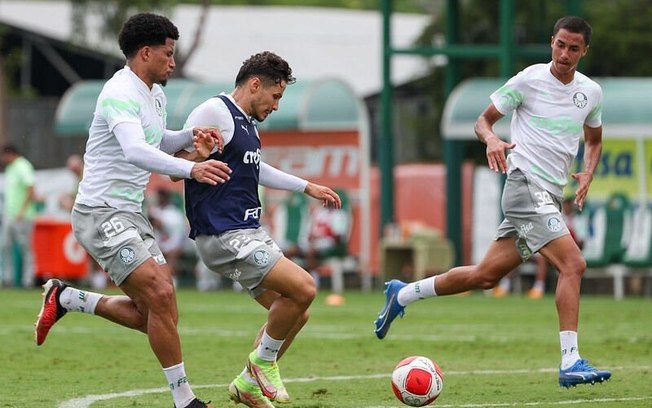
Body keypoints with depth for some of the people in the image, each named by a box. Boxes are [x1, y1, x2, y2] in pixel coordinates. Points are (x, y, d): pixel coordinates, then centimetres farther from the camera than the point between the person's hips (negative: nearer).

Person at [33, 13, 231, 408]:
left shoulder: (155, 95, 13)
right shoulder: (121, 94, -18)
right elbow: (135, 151, -35)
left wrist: (191, 135, 8)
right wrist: (190, 169, -48)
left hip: (131, 213, 10)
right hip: (102, 212, -10)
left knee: (153, 315, 5)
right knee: (161, 296, -19)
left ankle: (67, 299, 22)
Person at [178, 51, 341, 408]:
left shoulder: (247, 124, 18)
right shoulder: (215, 113, -11)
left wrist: (307, 187, 42)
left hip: (249, 235, 10)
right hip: (224, 237, -10)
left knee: (296, 314, 10)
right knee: (303, 288, -20)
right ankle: (263, 361, -1)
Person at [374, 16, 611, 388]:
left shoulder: (591, 92, 11)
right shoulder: (529, 80, -5)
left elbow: (594, 140, 27)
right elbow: (484, 119, 4)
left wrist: (588, 173, 7)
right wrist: (492, 140, -19)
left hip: (550, 197, 7)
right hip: (526, 186, -7)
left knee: (486, 276, 11)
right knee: (574, 263, -22)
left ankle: (403, 294, 27)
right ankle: (571, 363, -23)